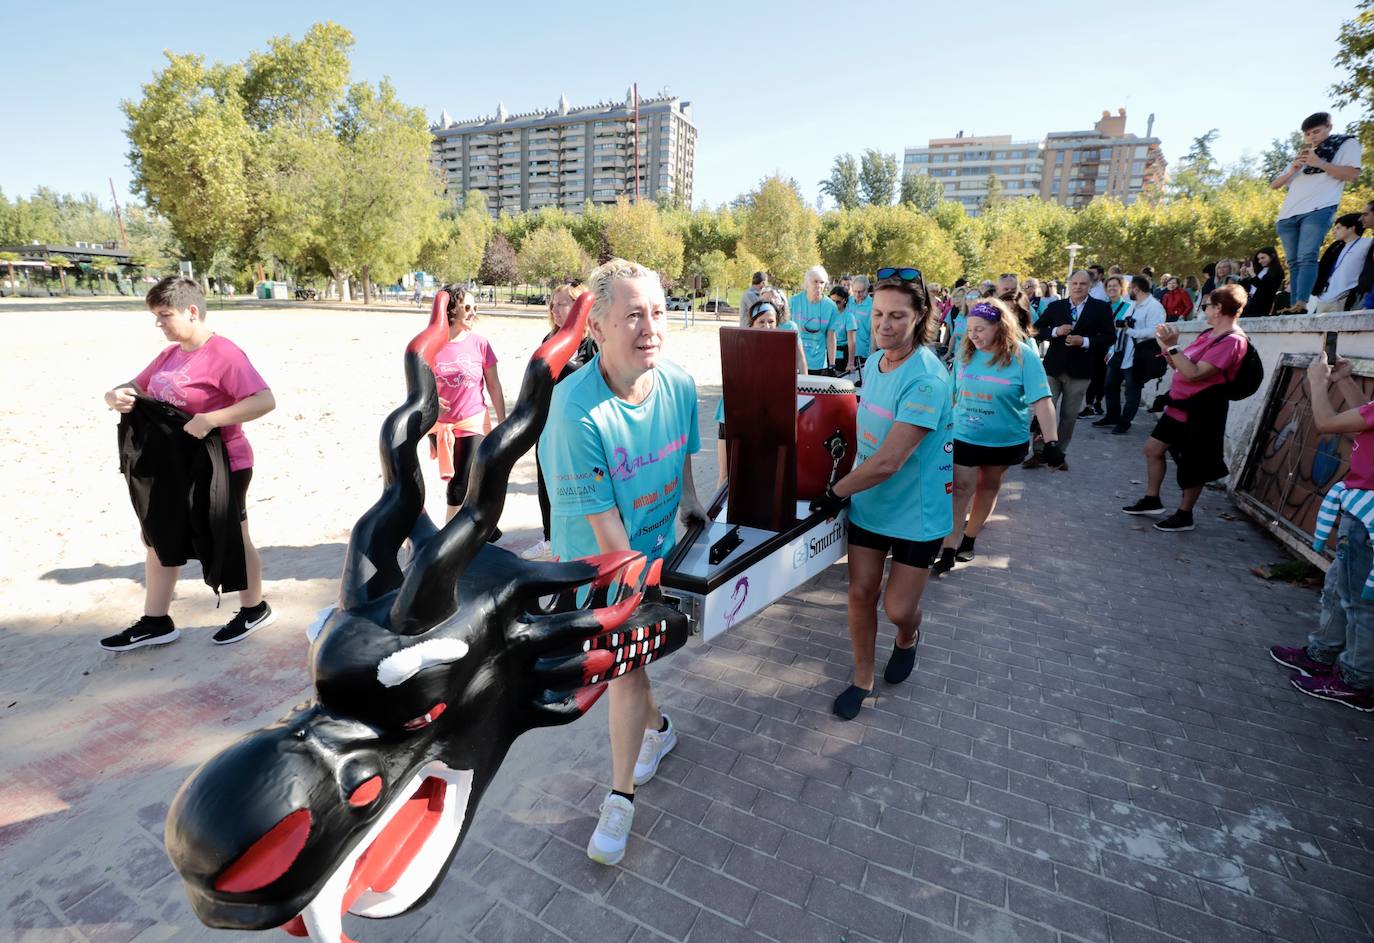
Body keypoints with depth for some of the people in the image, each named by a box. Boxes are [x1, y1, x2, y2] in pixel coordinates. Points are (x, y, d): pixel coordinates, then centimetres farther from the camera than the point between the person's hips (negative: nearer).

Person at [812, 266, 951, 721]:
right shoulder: (874, 362, -1)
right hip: (868, 501, 6)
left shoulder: (927, 380, -26)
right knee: (861, 593, 8)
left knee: (898, 608, 4)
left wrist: (835, 492, -17)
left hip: (916, 510, -6)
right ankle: (862, 679, 28)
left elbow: (888, 462, -29)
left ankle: (908, 638, 41)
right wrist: (847, 484, 5)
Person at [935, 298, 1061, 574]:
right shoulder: (965, 353, -3)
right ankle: (948, 551, 2)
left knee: (989, 487, 15)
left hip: (1006, 440, -1)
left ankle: (968, 539, 31)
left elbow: (1041, 400, -19)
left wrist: (1051, 441, -25)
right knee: (961, 491, -2)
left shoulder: (1023, 356, -15)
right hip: (964, 436, 1)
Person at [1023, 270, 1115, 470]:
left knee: (1069, 416, 8)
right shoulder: (1055, 306, 4)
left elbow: (1109, 337, -1)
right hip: (1053, 367, 0)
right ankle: (1039, 453, 8)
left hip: (1079, 371, 0)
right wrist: (1055, 331, -14)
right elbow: (1037, 330, 4)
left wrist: (1085, 341, -16)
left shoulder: (1101, 308, 1)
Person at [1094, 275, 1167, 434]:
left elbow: (1154, 332, -26)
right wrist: (1112, 350, 15)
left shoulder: (1155, 307, -13)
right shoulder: (1132, 305, 15)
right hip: (1119, 354, 9)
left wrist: (1130, 330, -23)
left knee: (1131, 392, 4)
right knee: (1110, 386, 16)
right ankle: (1112, 416, 31)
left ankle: (1124, 422, 15)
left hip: (1136, 358, -9)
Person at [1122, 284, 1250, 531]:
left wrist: (1172, 346, -25)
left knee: (1191, 466, 3)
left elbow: (1193, 373, -27)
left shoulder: (1233, 341, -19)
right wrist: (1166, 346, -1)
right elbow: (1181, 366, 12)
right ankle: (1152, 500, 26)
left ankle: (1184, 515, 17)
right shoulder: (1209, 334, 10)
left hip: (1199, 412, -9)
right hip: (1179, 406, 9)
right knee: (1153, 448, 14)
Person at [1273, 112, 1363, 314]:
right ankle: (1293, 306, -5)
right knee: (1294, 263, -1)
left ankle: (1301, 305, -33)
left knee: (1307, 257, -22)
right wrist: (1291, 171, 7)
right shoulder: (1300, 155, 30)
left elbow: (1352, 173, 1)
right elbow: (1274, 185, 26)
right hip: (1288, 214, 6)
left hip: (1318, 210, -6)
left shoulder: (1346, 143, 14)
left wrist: (1320, 163, -6)